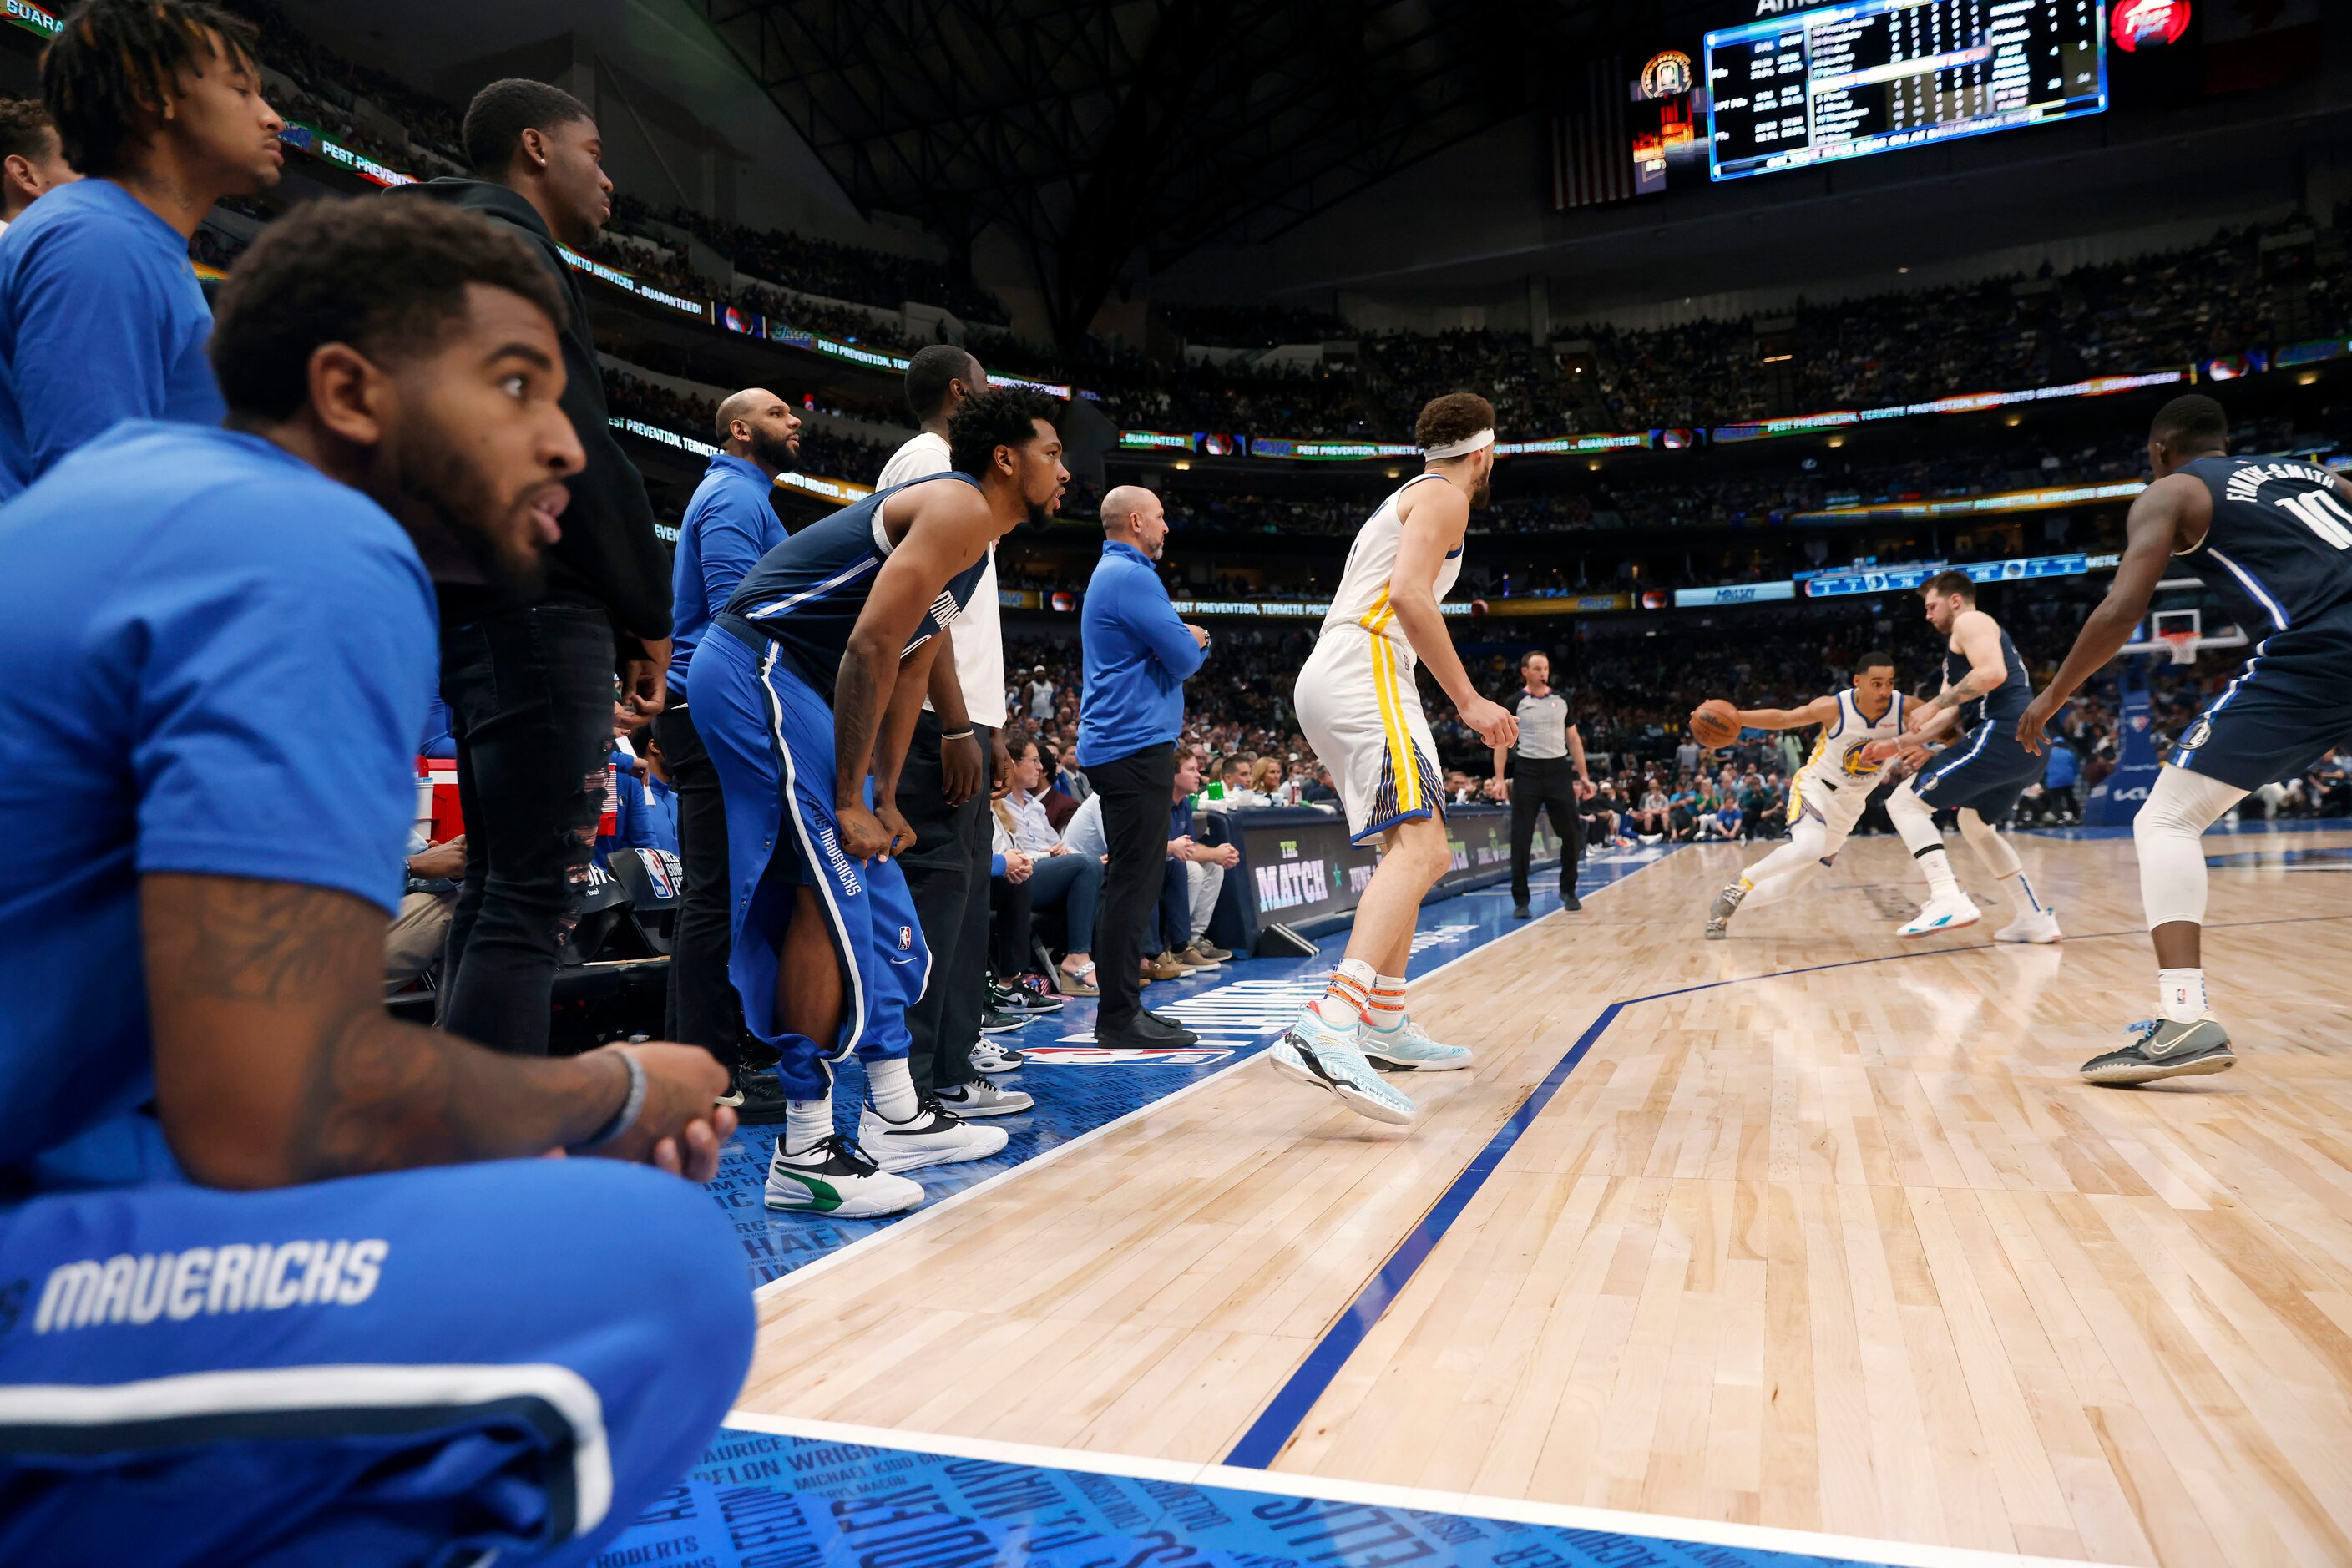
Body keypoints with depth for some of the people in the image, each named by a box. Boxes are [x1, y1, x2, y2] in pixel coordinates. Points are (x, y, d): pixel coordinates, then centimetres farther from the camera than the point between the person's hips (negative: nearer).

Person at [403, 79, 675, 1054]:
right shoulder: (506, 241, -2)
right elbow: (569, 437, -14)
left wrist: (621, 609, 14)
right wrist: (648, 610, -9)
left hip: (480, 606, 10)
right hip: (535, 599, -10)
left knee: (498, 887, 11)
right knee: (535, 897, -13)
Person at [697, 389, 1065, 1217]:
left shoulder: (969, 535, 20)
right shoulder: (959, 508, -13)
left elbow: (909, 668, 20)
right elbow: (870, 647, -22)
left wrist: (885, 798, 17)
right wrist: (849, 800, -19)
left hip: (792, 687, 11)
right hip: (756, 672, -11)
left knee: (876, 891, 11)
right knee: (831, 897, -13)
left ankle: (897, 1116, 20)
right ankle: (805, 1154, -6)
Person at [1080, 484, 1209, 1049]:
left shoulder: (1111, 573, 22)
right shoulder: (1132, 576, -12)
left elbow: (1180, 651, 24)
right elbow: (1185, 658, -15)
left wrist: (1187, 641, 4)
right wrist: (1195, 640, 6)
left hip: (1116, 744, 11)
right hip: (1137, 745, -11)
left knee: (1128, 881, 13)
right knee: (1135, 881, -9)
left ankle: (1120, 1006, 18)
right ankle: (1120, 1017, -6)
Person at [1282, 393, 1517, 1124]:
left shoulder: (1406, 497, 31)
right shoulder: (1445, 494, 2)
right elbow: (1409, 594, -15)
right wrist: (1468, 700, -15)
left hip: (1328, 680, 10)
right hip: (1363, 673, -10)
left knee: (1415, 849, 18)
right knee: (1419, 845, -24)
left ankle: (1385, 1024, 21)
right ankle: (1328, 1030, -40)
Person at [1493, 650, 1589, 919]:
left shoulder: (1562, 700, 9)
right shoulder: (1515, 703, -1)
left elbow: (1573, 738, 13)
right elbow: (1501, 742, -1)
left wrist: (1583, 775, 8)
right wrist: (1499, 779, -10)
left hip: (1559, 770, 3)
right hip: (1527, 772, -3)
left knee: (1573, 834, 3)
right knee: (1521, 840, -4)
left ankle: (1568, 890, 23)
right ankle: (1520, 901, 3)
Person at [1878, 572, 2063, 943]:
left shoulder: (1970, 622, 1)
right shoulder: (1960, 646, 30)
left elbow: (1993, 674, -18)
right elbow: (1952, 715, 27)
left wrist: (1935, 703, -13)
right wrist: (1898, 744, 22)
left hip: (2001, 735, -10)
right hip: (2028, 746, 10)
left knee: (1904, 802, -9)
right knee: (1974, 824, 29)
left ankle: (1948, 898, -24)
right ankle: (2036, 917, 24)